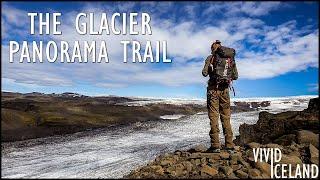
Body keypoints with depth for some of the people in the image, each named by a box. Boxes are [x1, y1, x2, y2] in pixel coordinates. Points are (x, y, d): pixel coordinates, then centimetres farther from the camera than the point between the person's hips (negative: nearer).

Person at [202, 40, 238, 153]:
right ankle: (230, 146, 9)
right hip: (225, 89, 4)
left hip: (213, 89, -4)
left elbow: (205, 73, -7)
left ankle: (215, 145, -3)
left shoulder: (211, 57, 0)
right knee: (226, 118, 8)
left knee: (214, 117, -2)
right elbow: (235, 76, 10)